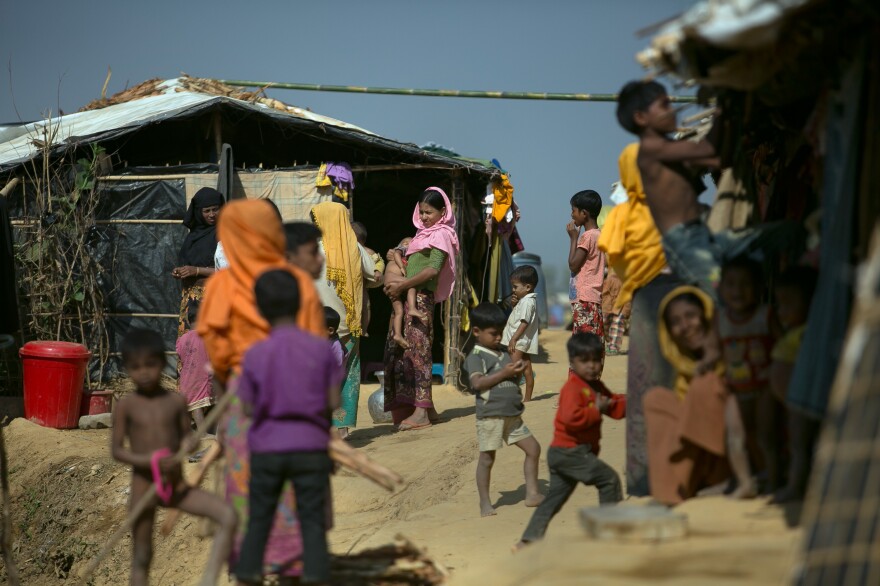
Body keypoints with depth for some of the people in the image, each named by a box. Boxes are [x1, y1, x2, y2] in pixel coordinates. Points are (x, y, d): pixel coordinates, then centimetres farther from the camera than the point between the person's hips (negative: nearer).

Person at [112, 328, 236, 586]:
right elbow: (117, 450, -5)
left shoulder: (176, 402, 2)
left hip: (178, 486, 2)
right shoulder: (126, 406, -5)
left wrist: (189, 443, -13)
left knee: (228, 516, -17)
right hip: (145, 486, -2)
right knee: (141, 557, 5)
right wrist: (150, 461, -22)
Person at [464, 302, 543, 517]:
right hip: (491, 416, -7)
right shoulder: (476, 357, -7)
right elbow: (477, 383, -21)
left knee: (533, 448, 6)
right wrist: (504, 373, -21)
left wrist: (518, 372, -1)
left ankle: (532, 494, 13)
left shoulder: (504, 354, 16)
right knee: (487, 458, 0)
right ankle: (485, 503, 9)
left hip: (513, 415, 7)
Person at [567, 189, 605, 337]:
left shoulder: (587, 236, -13)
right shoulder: (599, 235, 16)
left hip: (584, 299, -10)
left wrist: (573, 238, -5)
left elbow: (573, 265, -11)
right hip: (594, 297, 10)